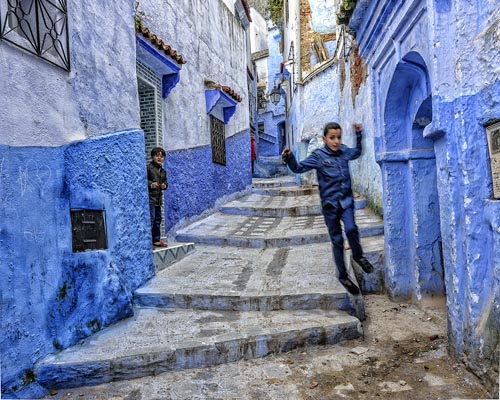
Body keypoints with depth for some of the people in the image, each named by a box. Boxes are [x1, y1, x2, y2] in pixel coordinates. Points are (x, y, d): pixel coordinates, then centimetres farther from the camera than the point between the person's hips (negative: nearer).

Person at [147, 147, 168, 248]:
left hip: (158, 198, 8)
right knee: (150, 219, -12)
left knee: (158, 219, 14)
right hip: (150, 197, -8)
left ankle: (156, 240, 24)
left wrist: (165, 185, 3)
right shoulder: (148, 167, -7)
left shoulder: (163, 171, 17)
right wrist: (150, 184, -24)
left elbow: (165, 182, 25)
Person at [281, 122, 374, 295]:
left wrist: (358, 135, 18)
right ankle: (343, 276, 21)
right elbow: (299, 168, -10)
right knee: (337, 241, 5)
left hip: (346, 199, 3)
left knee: (351, 229, -23)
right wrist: (289, 158, -28)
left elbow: (357, 152, 26)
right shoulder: (318, 156, -8)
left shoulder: (344, 151, 5)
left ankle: (358, 255, 7)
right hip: (330, 203, -2)